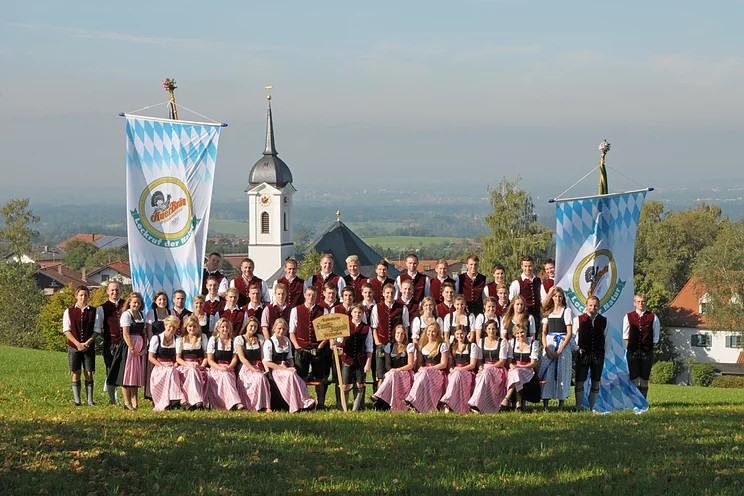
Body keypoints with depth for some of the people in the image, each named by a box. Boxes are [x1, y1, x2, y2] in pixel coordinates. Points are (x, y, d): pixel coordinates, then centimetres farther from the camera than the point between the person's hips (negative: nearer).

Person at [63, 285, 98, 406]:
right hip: (73, 347, 0)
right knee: (75, 374, 1)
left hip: (89, 346, 0)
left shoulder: (93, 311, 5)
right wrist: (77, 343, -12)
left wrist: (87, 343, -10)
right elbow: (67, 330, -1)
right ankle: (77, 400, 4)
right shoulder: (69, 311, 3)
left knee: (89, 373, -1)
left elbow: (96, 330, 3)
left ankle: (90, 400, 2)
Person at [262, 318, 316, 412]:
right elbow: (267, 363, -9)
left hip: (287, 369, 5)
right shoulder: (269, 343, -2)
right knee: (291, 375, -34)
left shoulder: (287, 341, 18)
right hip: (275, 371, -5)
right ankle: (305, 402, -37)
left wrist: (292, 368, -2)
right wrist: (285, 369, -15)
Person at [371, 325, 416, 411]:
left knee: (392, 376, -34)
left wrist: (397, 370, -15)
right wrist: (391, 370, -11)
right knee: (389, 375, -33)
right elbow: (387, 364, 12)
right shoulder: (389, 346, 17)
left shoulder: (409, 346, 5)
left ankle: (378, 397, -50)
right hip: (392, 373, 3)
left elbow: (410, 365, -1)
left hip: (405, 373, -3)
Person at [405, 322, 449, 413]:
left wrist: (428, 369, -13)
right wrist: (421, 368, -2)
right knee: (416, 377, -30)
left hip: (438, 373, -5)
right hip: (424, 371, 5)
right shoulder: (422, 346, 20)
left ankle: (412, 400, -50)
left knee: (424, 375, -36)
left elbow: (443, 364, -2)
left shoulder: (442, 346, 4)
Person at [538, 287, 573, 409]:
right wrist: (546, 349, -5)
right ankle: (545, 405, -2)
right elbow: (544, 332, 10)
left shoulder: (566, 311, 0)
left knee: (561, 374, -3)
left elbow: (569, 333, -5)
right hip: (549, 345, 3)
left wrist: (560, 350, -11)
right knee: (547, 374, -3)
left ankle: (561, 405, 2)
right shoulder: (548, 312, 12)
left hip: (562, 344, -3)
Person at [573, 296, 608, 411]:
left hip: (598, 354, 2)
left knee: (596, 382, 6)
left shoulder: (603, 321, 6)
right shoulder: (578, 319, 0)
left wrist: (602, 351, 2)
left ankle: (593, 407, 16)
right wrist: (578, 348, -6)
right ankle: (579, 407, 7)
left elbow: (606, 338, 9)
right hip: (583, 353, -2)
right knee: (579, 381, -1)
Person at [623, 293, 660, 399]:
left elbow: (655, 338, 7)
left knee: (644, 379, 3)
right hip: (632, 352, 0)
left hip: (647, 352, 0)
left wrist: (650, 349, 2)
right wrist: (628, 348, 3)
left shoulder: (653, 318, 3)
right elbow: (625, 335, 10)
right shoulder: (628, 317, 5)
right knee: (634, 378, -1)